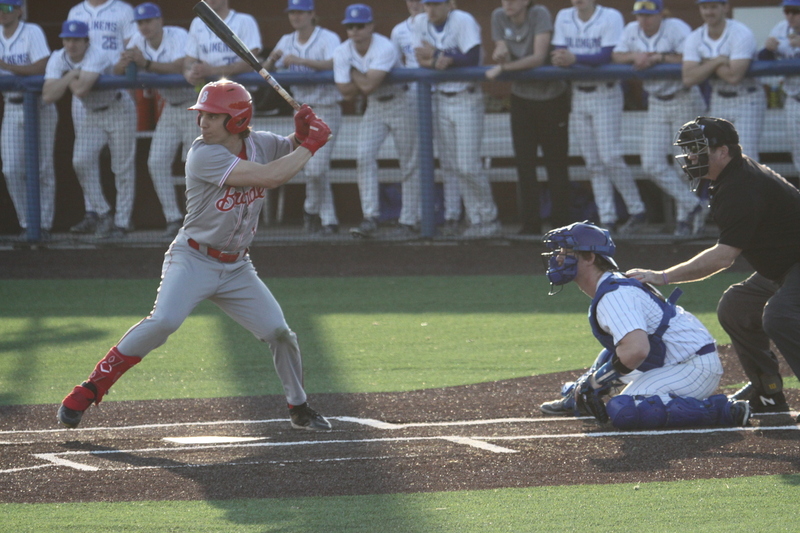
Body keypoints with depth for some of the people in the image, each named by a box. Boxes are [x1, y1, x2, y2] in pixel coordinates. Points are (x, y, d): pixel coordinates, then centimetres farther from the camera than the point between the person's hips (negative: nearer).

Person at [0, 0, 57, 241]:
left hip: (39, 106, -5)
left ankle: (44, 225, 5)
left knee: (42, 169, -1)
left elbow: (41, 68, -19)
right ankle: (27, 224, 8)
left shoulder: (32, 32, -9)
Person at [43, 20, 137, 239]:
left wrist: (69, 81, -19)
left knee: (122, 168, -3)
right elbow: (48, 96, -21)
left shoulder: (97, 57, -26)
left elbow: (81, 89, -39)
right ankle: (101, 213, -1)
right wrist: (71, 76, -26)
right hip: (92, 115, 5)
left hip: (119, 111, -5)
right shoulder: (58, 60, -9)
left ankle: (121, 222, 4)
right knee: (81, 161, -13)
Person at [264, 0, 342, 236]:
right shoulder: (286, 42, 10)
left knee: (316, 169, -15)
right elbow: (264, 71, 7)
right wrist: (272, 59, -15)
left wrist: (299, 60, -30)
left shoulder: (328, 38, -7)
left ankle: (311, 208, 6)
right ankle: (328, 220, 13)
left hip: (326, 111, -6)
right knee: (311, 169, 4)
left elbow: (332, 64, -25)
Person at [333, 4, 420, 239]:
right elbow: (347, 93, -9)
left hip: (400, 103, -5)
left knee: (408, 164, -1)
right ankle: (370, 219, -13)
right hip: (374, 106, 5)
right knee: (364, 156, -12)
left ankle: (409, 220, 6)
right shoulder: (342, 53, -7)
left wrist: (355, 73, -15)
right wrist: (364, 80, -19)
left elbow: (368, 85, -32)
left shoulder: (384, 49, -26)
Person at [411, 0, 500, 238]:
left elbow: (472, 60, -21)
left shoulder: (463, 21, -13)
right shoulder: (420, 23, 5)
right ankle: (476, 220, 9)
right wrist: (447, 59, -19)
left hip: (466, 100, -6)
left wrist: (437, 56, -15)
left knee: (468, 166, -10)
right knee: (450, 165, 4)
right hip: (440, 99, 6)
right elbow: (421, 59, -1)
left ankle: (489, 219, 2)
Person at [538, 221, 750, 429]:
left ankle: (720, 410, -28)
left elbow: (636, 350, -33)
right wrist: (584, 385, 17)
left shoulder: (614, 296, -18)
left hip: (694, 366, -11)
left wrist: (594, 381, -20)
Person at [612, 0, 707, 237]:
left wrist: (658, 57, -25)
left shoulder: (677, 29, -14)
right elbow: (616, 56, 2)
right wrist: (636, 56, -16)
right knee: (652, 164, -5)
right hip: (656, 104, 6)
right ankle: (692, 206, -2)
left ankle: (684, 217, 8)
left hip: (684, 100, -6)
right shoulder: (632, 31, 6)